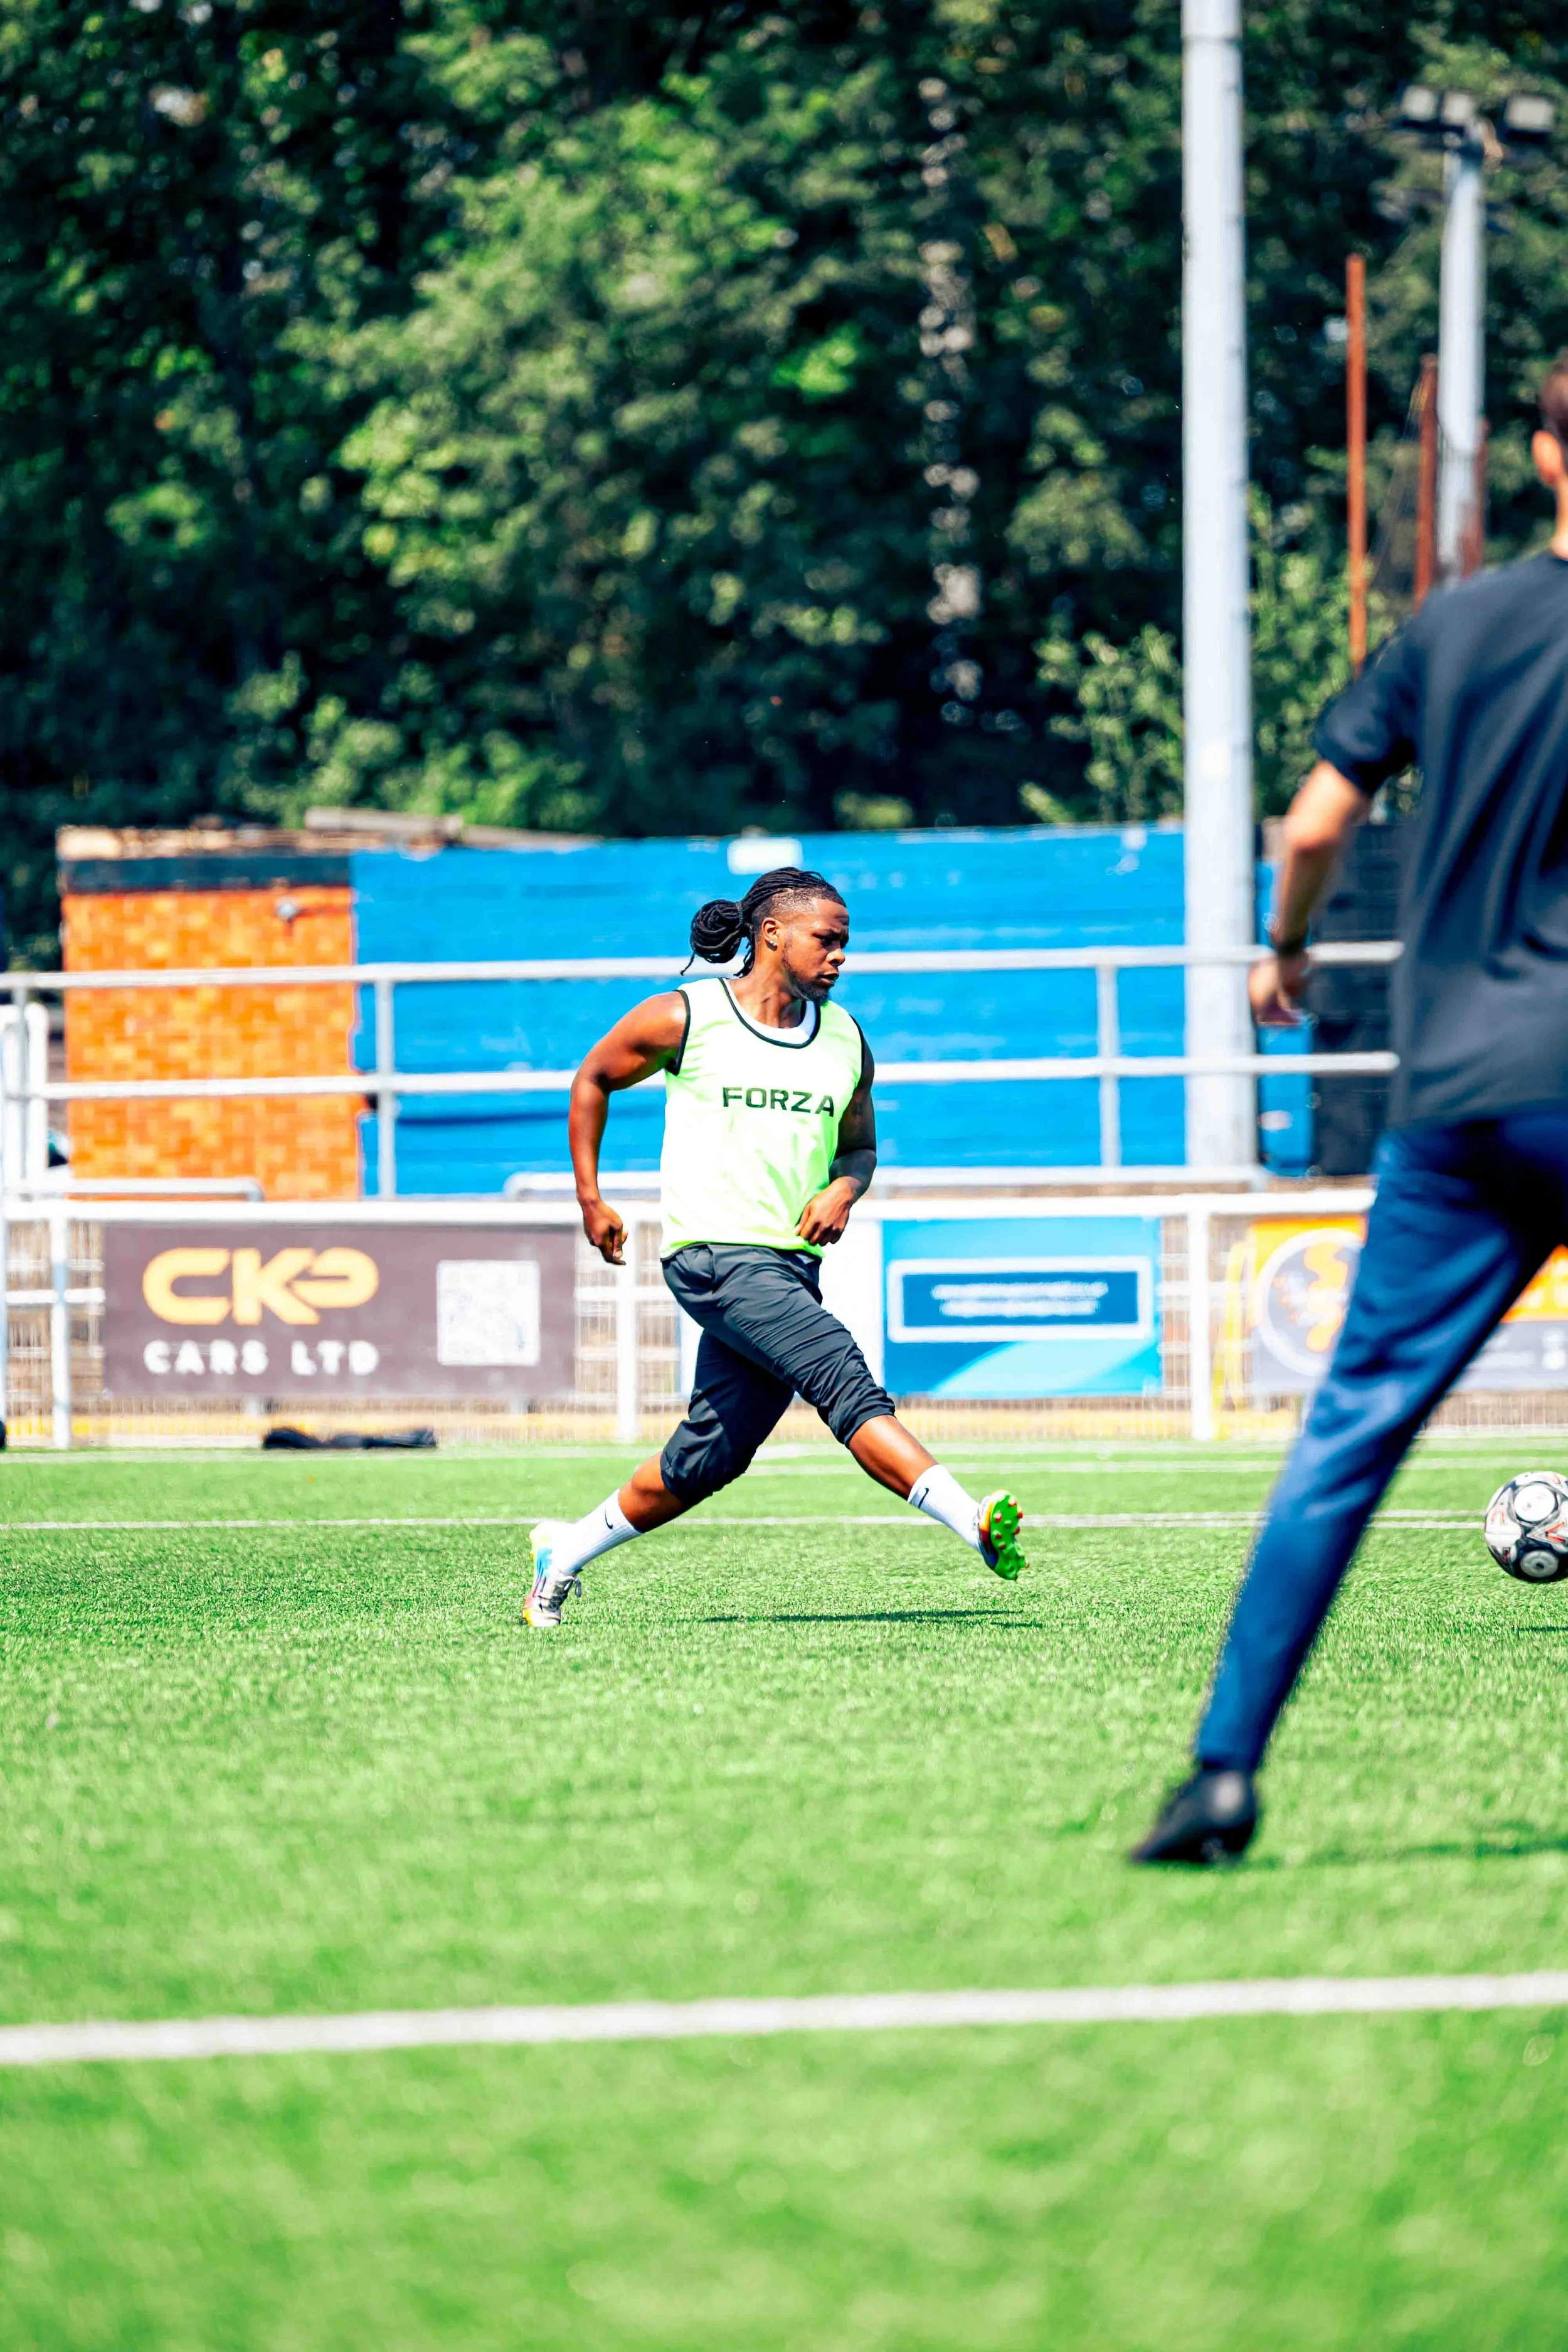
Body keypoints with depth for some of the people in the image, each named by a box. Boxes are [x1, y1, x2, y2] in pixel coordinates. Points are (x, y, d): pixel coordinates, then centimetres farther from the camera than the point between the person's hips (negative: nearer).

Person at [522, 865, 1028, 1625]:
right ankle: (975, 1525, -34)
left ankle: (567, 1551, 27)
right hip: (714, 1254, -6)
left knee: (707, 1460, 7)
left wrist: (843, 1190, 0)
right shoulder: (685, 1017, -2)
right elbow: (594, 1079, 12)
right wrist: (590, 1199, 9)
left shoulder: (844, 1039, 11)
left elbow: (859, 1144, 23)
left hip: (792, 1268, 6)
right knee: (844, 1377, -24)